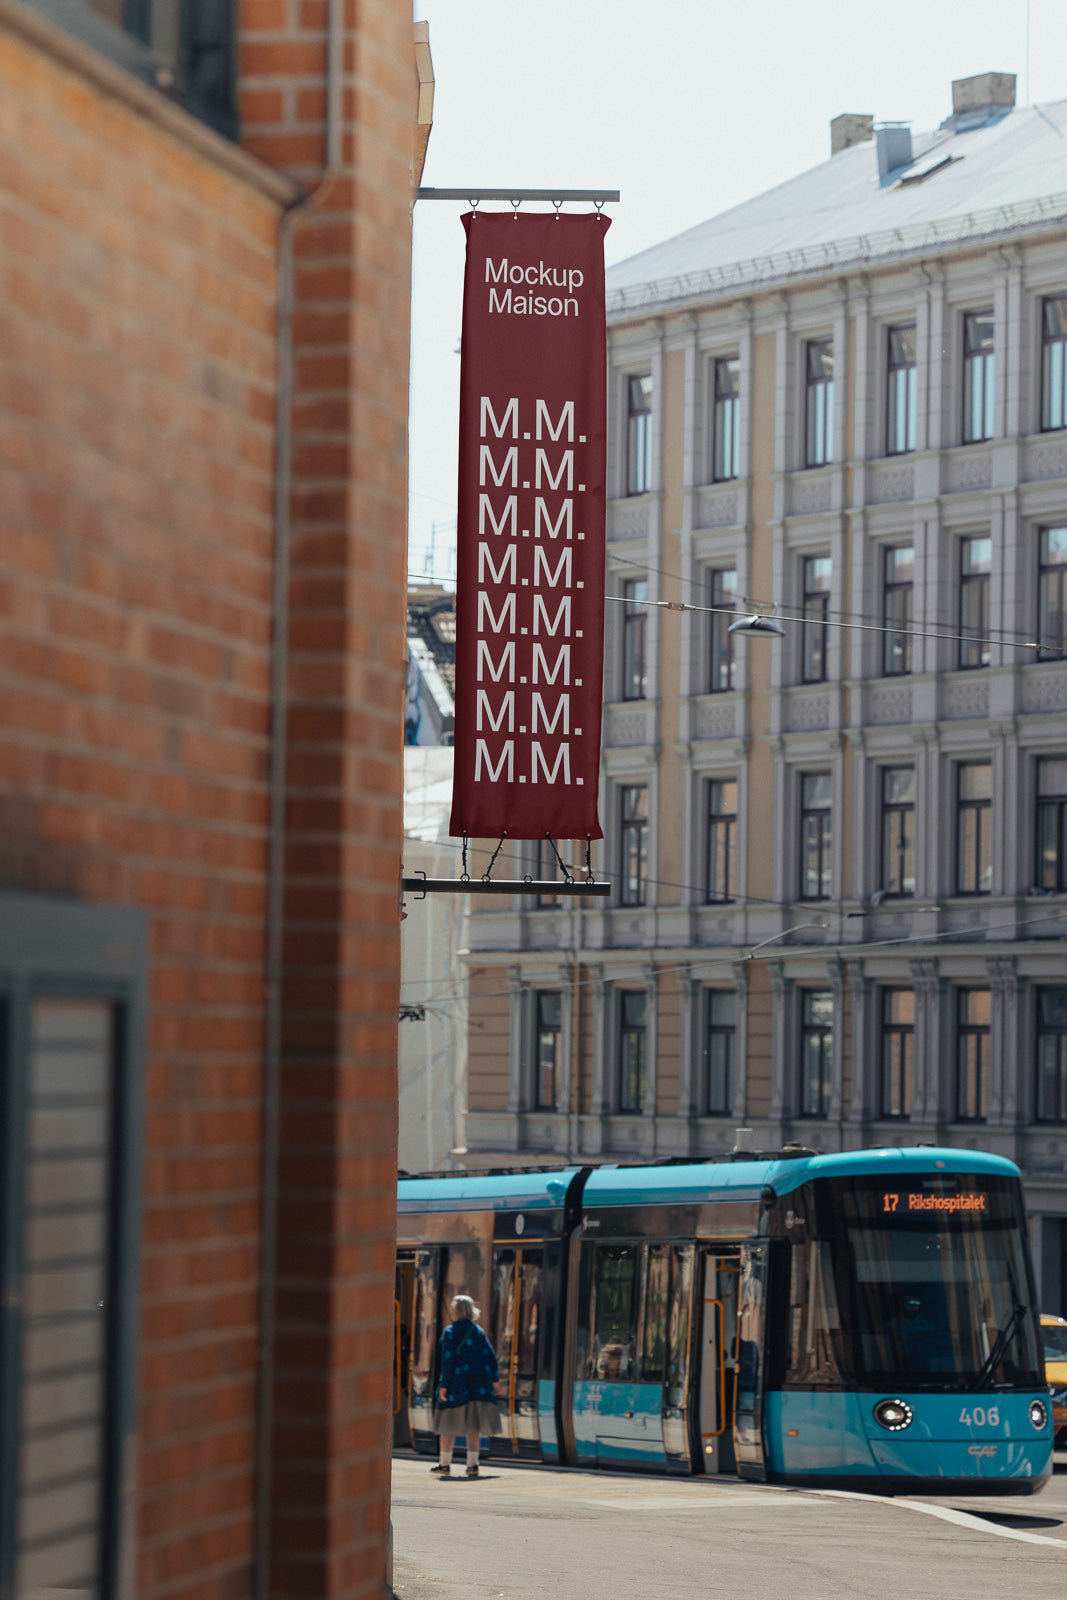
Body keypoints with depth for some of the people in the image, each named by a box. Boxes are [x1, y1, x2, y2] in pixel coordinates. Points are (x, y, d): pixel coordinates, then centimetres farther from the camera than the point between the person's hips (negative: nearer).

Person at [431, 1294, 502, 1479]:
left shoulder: (450, 1332, -8)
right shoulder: (479, 1332, 7)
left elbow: (447, 1359, -14)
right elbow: (490, 1356, 5)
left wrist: (443, 1384, -13)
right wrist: (492, 1378, 11)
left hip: (456, 1381, -4)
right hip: (478, 1384, 4)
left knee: (449, 1424, 6)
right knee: (473, 1426, 4)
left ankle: (445, 1464, 11)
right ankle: (472, 1464, -2)